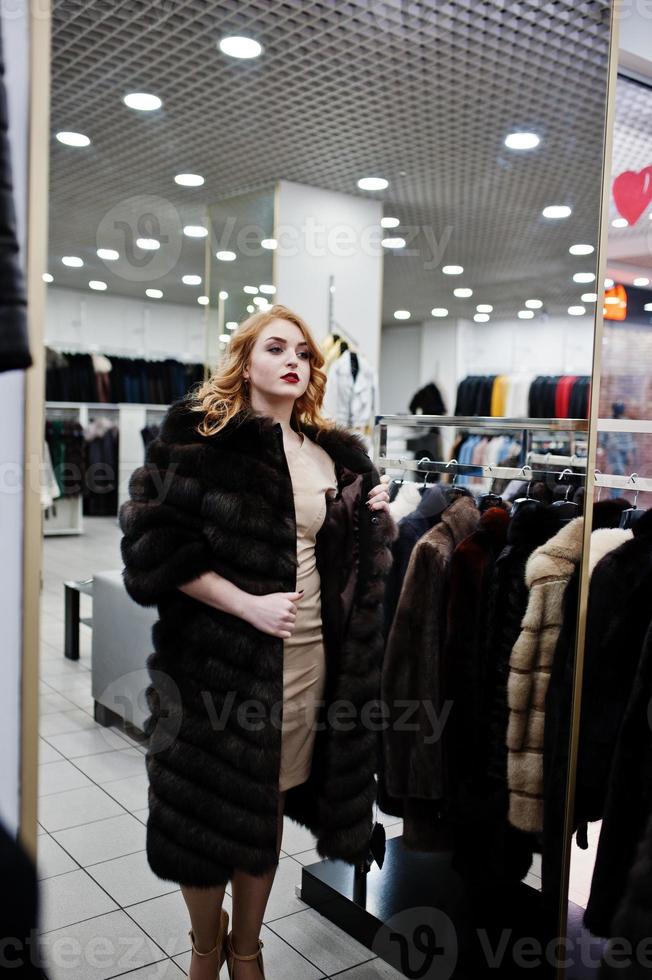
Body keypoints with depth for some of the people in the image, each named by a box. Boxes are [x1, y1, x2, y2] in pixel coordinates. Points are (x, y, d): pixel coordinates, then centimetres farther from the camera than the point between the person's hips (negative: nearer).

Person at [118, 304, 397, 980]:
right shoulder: (199, 435, -7)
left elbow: (351, 555, 19)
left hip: (308, 655, 4)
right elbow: (157, 544, -13)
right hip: (220, 656, -4)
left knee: (267, 809, 17)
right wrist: (248, 604, -19)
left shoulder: (333, 453, 8)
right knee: (208, 808, 10)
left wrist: (374, 516, -1)